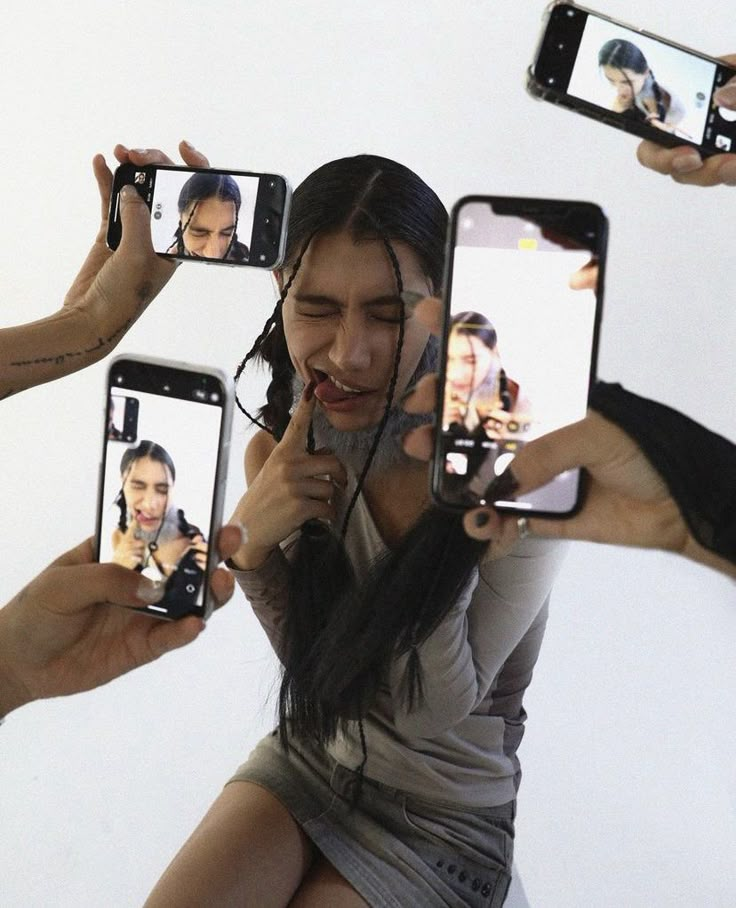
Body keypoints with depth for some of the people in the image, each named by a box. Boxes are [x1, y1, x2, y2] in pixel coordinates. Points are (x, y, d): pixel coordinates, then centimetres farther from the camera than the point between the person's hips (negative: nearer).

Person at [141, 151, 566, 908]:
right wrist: (249, 543, -24)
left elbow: (438, 710, -21)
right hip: (315, 752, 4)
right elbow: (314, 666, -5)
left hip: (445, 808, -3)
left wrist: (431, 521, -35)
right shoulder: (286, 446, -12)